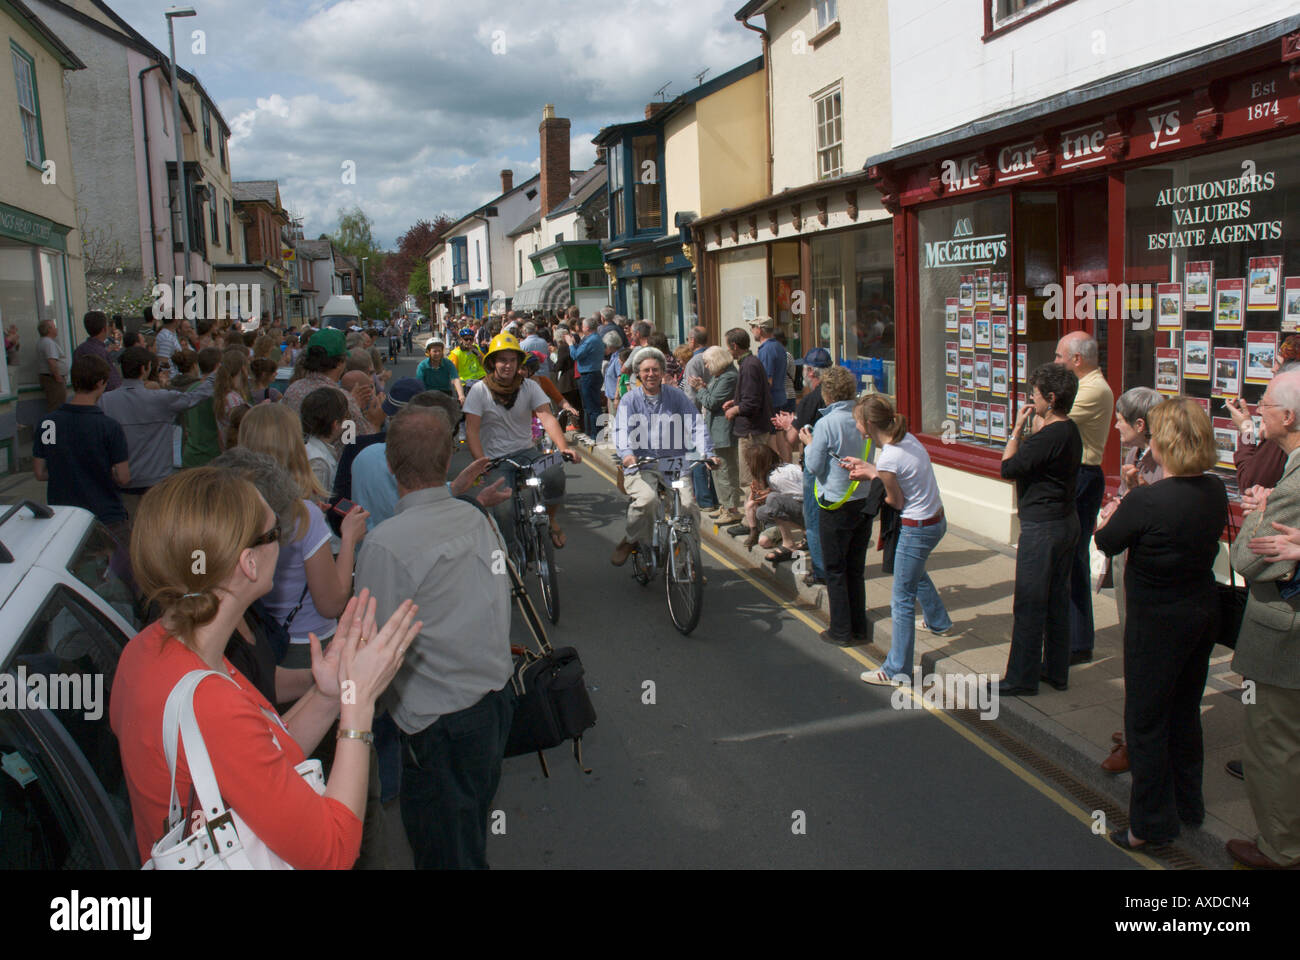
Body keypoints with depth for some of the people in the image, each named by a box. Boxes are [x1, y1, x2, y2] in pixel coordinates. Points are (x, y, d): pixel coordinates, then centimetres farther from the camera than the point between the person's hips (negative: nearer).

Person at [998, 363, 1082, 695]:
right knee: (1057, 600, 16)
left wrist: (1018, 429, -12)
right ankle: (1056, 671, 27)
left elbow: (1008, 468, -19)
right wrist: (1033, 431, 6)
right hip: (1067, 521, 10)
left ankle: (1022, 678, 7)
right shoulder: (1070, 431, 8)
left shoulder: (1049, 437, -22)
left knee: (1029, 605, -1)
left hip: (1042, 527, -10)